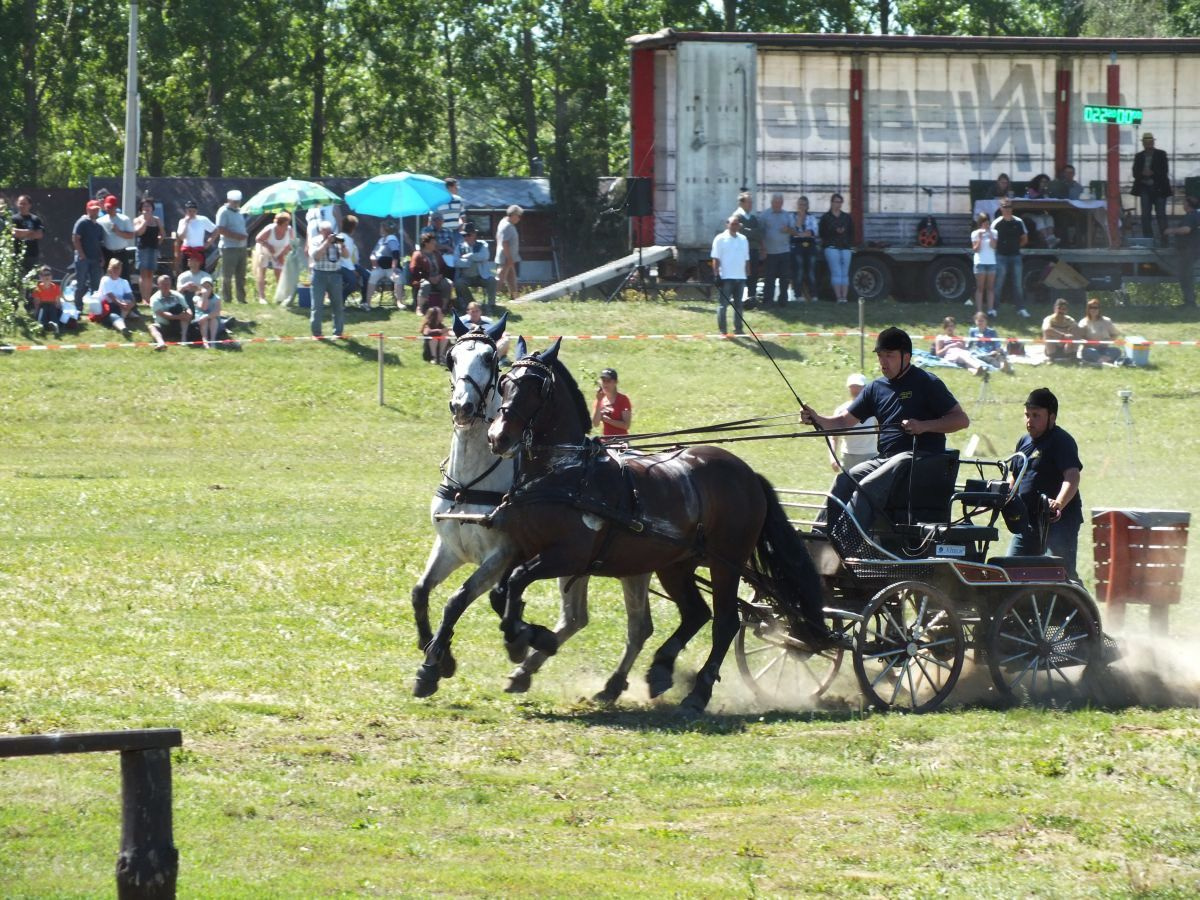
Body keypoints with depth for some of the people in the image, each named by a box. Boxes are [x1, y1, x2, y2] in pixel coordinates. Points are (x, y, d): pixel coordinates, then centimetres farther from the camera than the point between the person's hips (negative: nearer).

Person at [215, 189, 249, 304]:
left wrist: (245, 235, 9)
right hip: (229, 247, -8)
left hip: (241, 247, 8)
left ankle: (241, 299, 17)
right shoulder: (224, 212, -9)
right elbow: (221, 230, -18)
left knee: (241, 276, 11)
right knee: (227, 276, -4)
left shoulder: (239, 212, 16)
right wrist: (237, 236, -21)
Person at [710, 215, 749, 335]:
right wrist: (716, 275, -14)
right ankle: (722, 330, -1)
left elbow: (746, 259, 16)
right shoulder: (720, 239, -4)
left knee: (738, 304, 10)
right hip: (725, 277, -5)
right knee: (723, 304, -3)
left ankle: (738, 329, 16)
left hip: (740, 277, 5)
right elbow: (716, 259, -7)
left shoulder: (743, 239, 12)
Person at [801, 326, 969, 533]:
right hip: (884, 458, 7)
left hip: (918, 456, -7)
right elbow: (845, 421, 16)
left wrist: (924, 426, -18)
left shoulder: (926, 384, -1)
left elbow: (962, 420, -4)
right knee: (842, 483, -19)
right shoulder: (876, 388, 17)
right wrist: (817, 420, -5)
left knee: (867, 487, -30)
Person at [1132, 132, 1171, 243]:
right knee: (1145, 215, 1)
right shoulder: (1139, 156, 8)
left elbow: (1164, 171, -7)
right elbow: (1135, 172, 3)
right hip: (1145, 188, 3)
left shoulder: (1161, 155, 0)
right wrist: (1143, 173, -18)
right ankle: (1148, 237, 5)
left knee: (1161, 215, -3)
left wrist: (1152, 173, -19)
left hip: (1158, 189, -3)